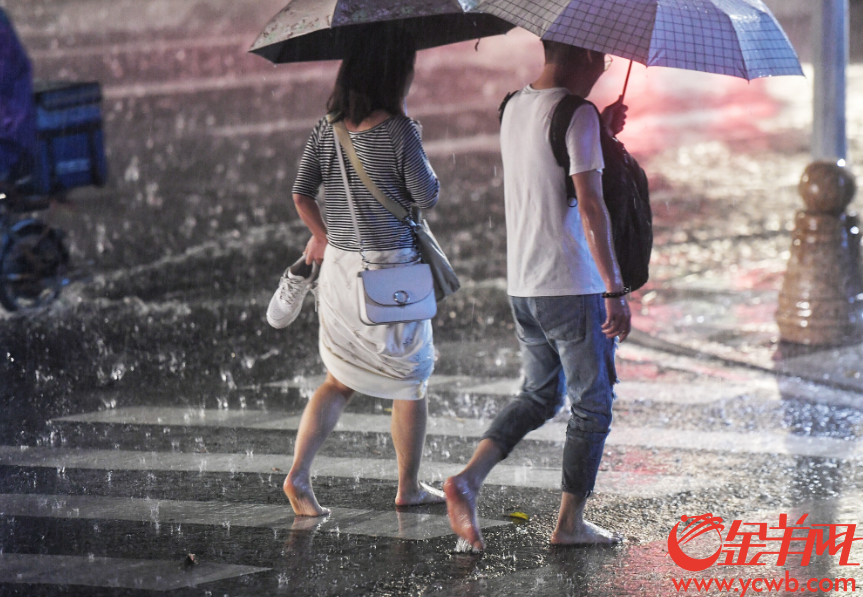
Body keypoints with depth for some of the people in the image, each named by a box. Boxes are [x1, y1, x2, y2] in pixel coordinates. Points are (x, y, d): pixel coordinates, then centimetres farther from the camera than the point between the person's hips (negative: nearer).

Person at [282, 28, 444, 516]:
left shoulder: (327, 129, 1)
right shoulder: (398, 131, -17)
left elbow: (302, 194, 2)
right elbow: (427, 196, -9)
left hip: (339, 269, 6)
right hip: (390, 273, -5)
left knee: (341, 381, 16)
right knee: (411, 382, 14)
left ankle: (299, 474, 0)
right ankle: (409, 487, 25)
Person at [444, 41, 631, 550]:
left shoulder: (515, 107, 10)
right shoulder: (577, 115, -15)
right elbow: (590, 208, -21)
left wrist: (601, 133, 13)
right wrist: (616, 291, -19)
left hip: (522, 284, 8)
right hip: (574, 285, -8)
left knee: (540, 395, 20)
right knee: (593, 404, 7)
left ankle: (469, 478, 2)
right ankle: (571, 521, 12)